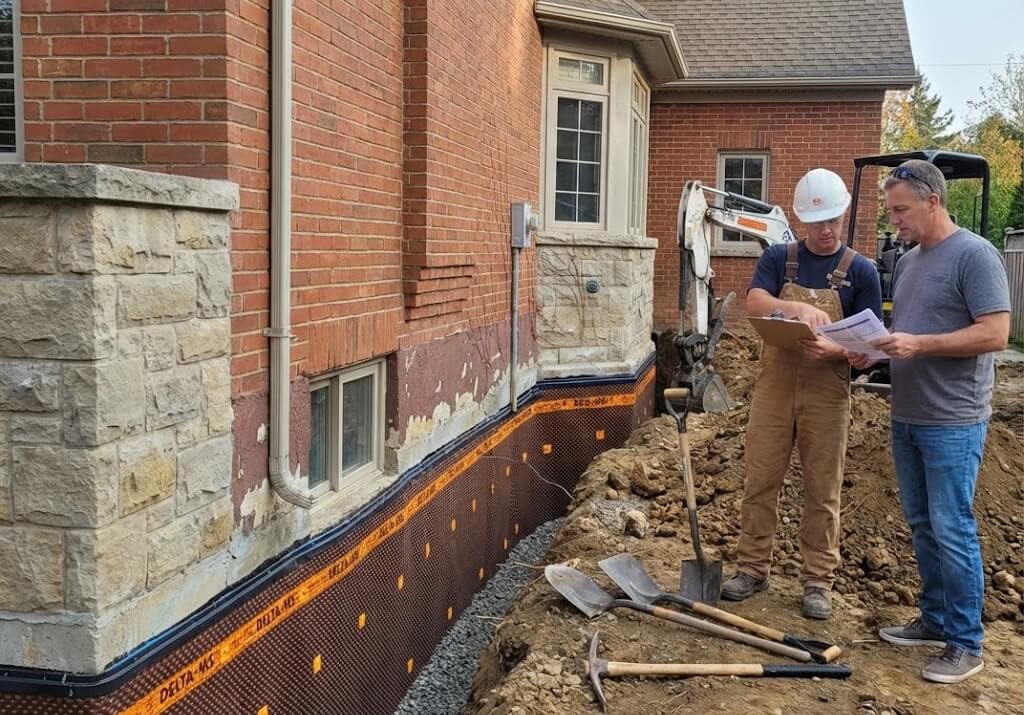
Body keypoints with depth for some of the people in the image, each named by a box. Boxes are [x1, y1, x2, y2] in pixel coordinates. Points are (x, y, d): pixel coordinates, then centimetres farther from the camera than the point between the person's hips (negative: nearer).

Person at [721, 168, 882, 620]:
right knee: (760, 482, 7)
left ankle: (818, 581, 17)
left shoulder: (860, 271, 1)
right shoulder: (778, 259, 3)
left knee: (822, 492, 6)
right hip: (774, 386, 1)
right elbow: (754, 304, -15)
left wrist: (834, 350, -24)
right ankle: (752, 568, 20)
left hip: (827, 392, -1)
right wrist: (796, 308, -35)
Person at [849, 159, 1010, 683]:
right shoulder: (907, 262, 14)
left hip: (952, 423, -8)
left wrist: (919, 344, -23)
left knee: (951, 530, -3)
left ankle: (966, 644, 8)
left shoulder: (973, 255, -12)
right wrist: (873, 350, 1)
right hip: (906, 418, 8)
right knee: (922, 526, 14)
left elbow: (995, 333, -18)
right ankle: (935, 619, 27)